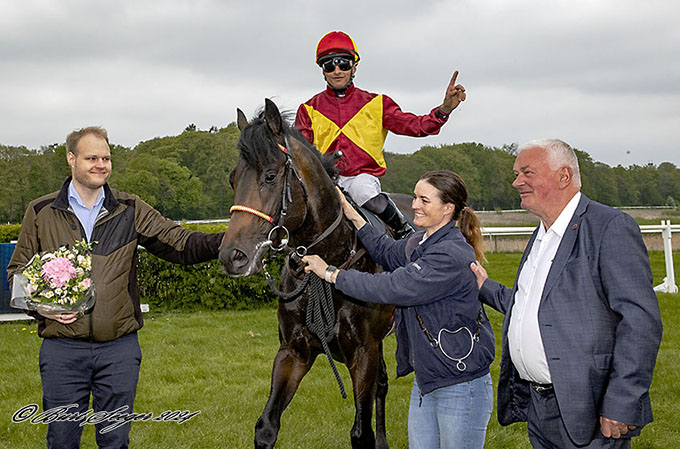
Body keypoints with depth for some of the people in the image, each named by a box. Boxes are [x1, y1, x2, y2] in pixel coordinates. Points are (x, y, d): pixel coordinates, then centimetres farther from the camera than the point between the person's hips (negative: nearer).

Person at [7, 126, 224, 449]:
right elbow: (18, 271, 11)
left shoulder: (130, 211, 4)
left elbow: (181, 245, -3)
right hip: (62, 349, -1)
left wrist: (228, 241, -20)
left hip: (119, 349, 1)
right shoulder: (41, 212, 4)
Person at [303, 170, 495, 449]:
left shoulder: (452, 255, -24)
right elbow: (389, 254, 28)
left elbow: (389, 288, -25)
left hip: (461, 387, -9)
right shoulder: (419, 242, 6)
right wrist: (352, 216, 19)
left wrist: (330, 273, -15)